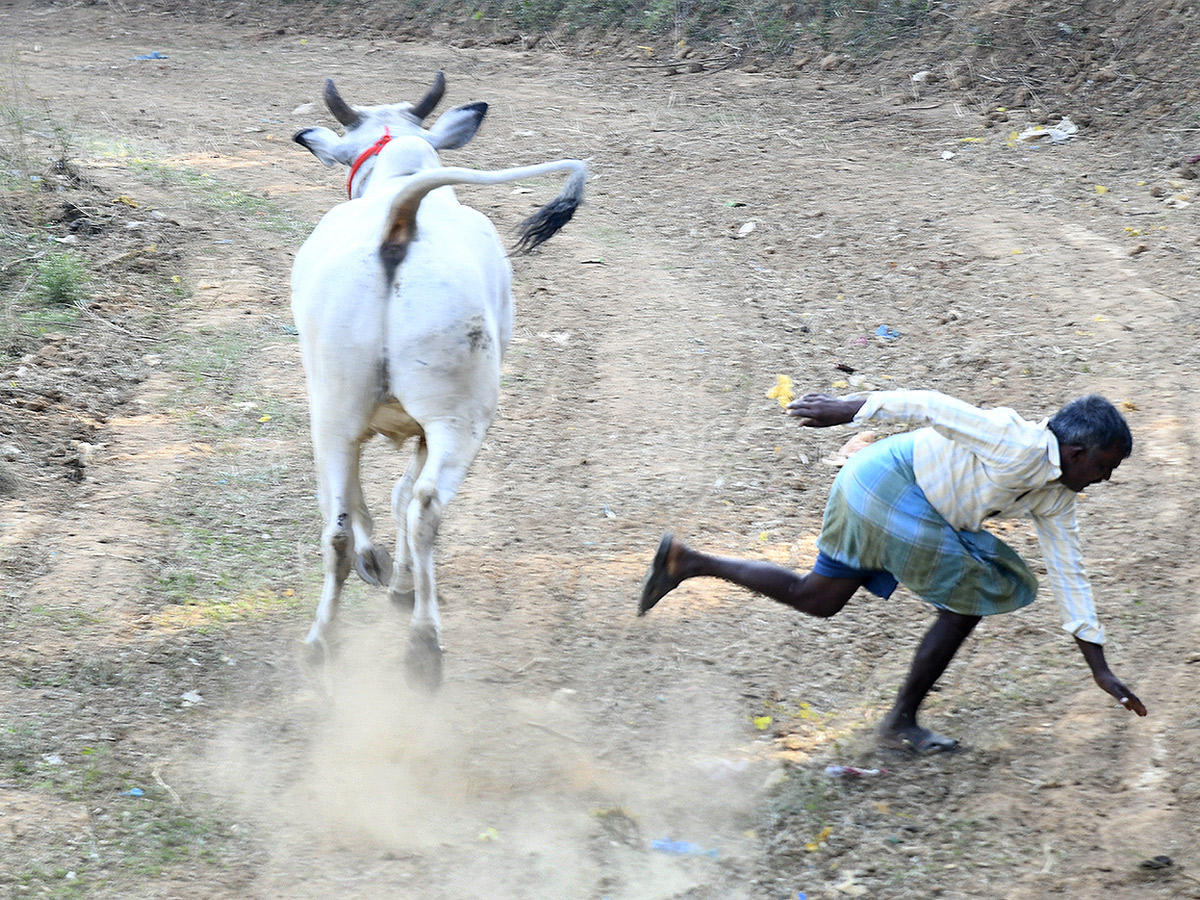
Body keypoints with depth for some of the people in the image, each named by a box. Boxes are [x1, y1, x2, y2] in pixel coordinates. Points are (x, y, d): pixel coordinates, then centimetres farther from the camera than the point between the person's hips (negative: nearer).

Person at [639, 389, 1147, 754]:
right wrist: (844, 411, -20)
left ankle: (686, 562, 16)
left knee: (815, 600, 15)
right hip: (888, 484, -9)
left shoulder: (1054, 496, 9)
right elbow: (933, 408, -21)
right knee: (966, 603, -1)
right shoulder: (1021, 446, -20)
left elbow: (1068, 574, 14)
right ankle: (901, 724, 8)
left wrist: (1100, 670, 13)